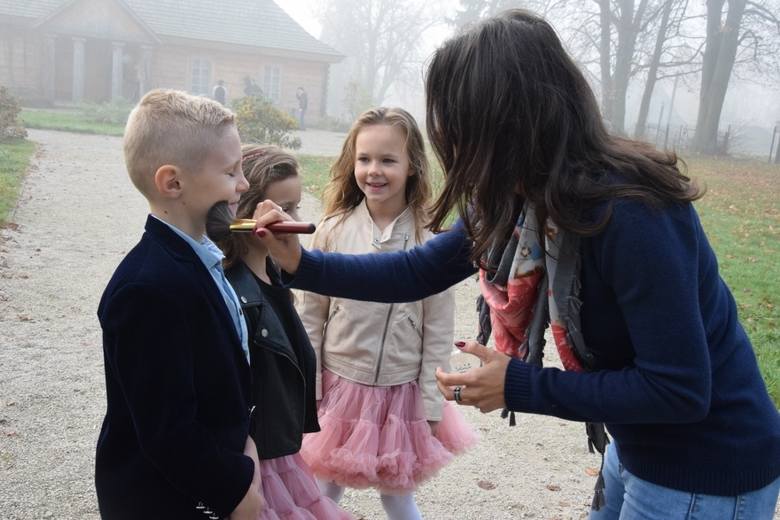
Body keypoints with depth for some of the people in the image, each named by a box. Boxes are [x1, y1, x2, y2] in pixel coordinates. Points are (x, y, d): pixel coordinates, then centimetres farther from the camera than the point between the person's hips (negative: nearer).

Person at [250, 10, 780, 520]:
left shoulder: (629, 214, -32)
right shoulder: (515, 198, -7)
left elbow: (679, 389, -28)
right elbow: (417, 272, 2)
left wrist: (521, 386, -24)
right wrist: (301, 263, -4)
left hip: (707, 469, -7)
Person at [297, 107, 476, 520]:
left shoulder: (430, 240, -12)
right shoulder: (334, 230, -8)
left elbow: (439, 330, -6)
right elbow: (312, 315, -1)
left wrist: (431, 405, -3)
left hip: (400, 390, -1)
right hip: (338, 385, 1)